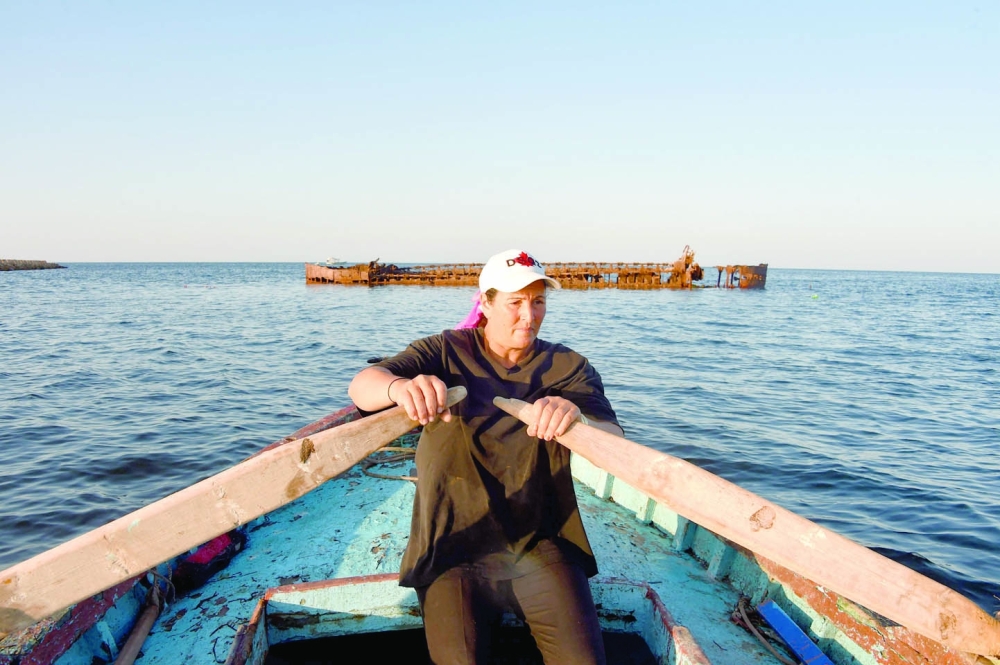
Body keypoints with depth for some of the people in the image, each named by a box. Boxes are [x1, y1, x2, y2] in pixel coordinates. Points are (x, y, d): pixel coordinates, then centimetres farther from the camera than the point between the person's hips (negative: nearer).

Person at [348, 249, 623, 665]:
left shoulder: (569, 368, 4)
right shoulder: (445, 353, 1)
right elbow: (361, 386, -12)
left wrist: (577, 417, -34)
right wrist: (399, 386, -37)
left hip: (540, 546, 1)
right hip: (453, 548, 0)